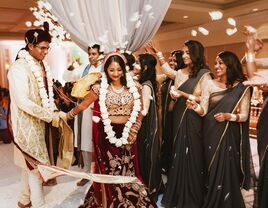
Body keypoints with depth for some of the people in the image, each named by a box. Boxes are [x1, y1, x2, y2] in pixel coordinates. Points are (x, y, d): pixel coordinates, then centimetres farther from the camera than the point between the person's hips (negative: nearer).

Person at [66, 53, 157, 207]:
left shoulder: (133, 87, 2)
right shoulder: (100, 88, -3)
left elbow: (139, 113, 6)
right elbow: (82, 105, 4)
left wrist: (134, 132, -3)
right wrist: (67, 116, 4)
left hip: (127, 134, 2)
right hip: (107, 134, -1)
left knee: (127, 170, 9)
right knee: (108, 170, 9)